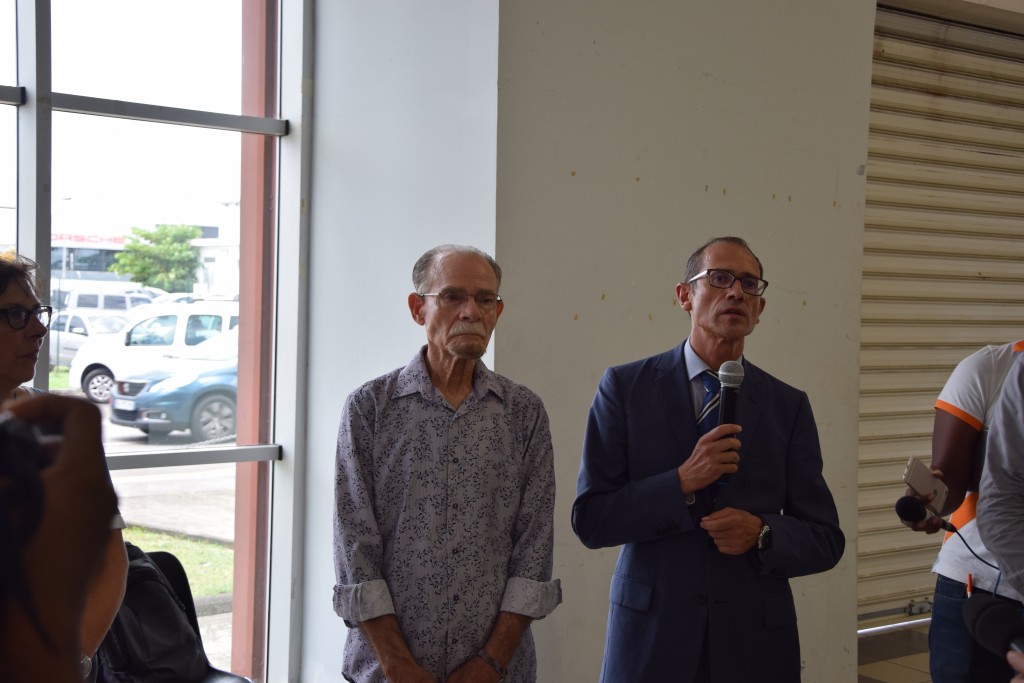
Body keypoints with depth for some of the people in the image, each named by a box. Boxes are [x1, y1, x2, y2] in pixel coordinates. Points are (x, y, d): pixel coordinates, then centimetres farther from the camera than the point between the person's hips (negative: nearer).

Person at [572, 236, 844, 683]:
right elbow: (589, 520, -7)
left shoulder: (788, 406, 2)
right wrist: (682, 484, -19)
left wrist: (763, 534, -15)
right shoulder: (625, 388, -3)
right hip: (652, 638, -1)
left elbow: (825, 540, 4)